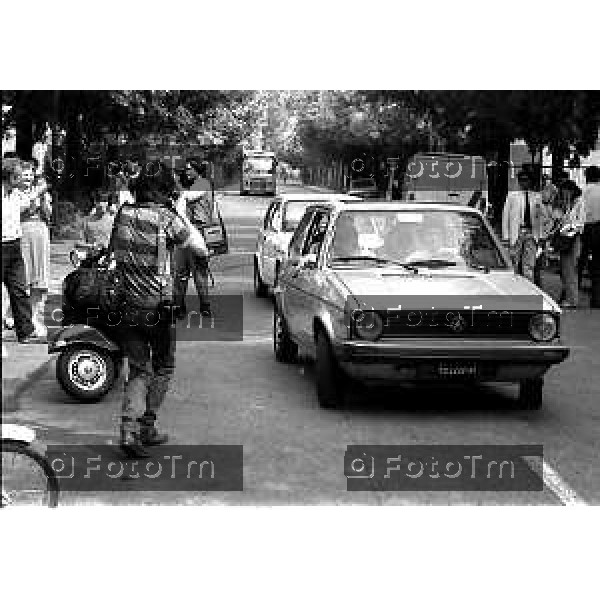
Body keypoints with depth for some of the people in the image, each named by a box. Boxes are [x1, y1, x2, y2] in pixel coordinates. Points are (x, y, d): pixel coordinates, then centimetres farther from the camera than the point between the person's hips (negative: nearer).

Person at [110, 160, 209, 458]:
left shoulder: (124, 214, 0)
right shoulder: (168, 218, -12)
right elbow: (201, 249, -3)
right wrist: (184, 217, 6)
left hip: (126, 305, 4)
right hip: (158, 305, -4)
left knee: (139, 371, 11)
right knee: (163, 367, 17)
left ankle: (129, 431, -5)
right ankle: (146, 427, 19)